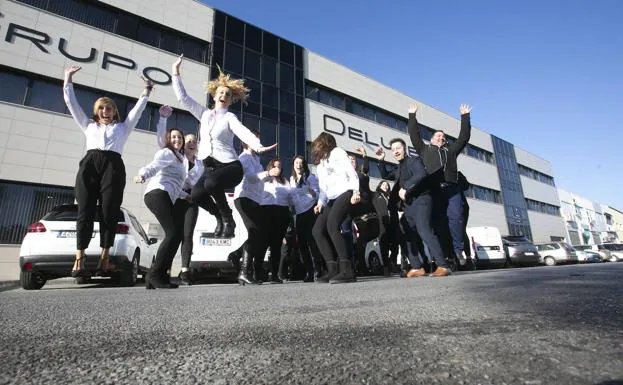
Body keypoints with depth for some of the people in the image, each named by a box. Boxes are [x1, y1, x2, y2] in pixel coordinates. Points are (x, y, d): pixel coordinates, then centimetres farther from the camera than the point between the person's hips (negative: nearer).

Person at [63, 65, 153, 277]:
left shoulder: (123, 126, 28)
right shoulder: (88, 125, 30)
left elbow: (138, 108, 26)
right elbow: (71, 102, 30)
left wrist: (147, 90, 23)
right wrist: (68, 79, 31)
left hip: (113, 166, -1)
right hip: (89, 164, 1)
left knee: (109, 212, -9)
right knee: (85, 211, -9)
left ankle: (104, 259, -11)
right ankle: (79, 260, -14)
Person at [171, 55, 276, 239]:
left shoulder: (230, 117, -1)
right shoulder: (204, 114, 13)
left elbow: (243, 132, -21)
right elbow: (183, 97, 17)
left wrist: (258, 147, -40)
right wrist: (176, 72, 14)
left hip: (230, 165, -5)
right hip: (210, 167, 5)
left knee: (211, 183, -34)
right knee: (196, 194, -18)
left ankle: (228, 219, -12)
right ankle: (220, 217, 9)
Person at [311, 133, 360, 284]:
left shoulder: (337, 152, 7)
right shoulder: (319, 165, 28)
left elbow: (351, 173, -4)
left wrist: (355, 191, -19)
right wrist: (320, 202, 4)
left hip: (345, 193, -8)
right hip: (332, 200, 8)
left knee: (332, 226, -28)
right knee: (317, 230, -6)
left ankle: (347, 270, -29)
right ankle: (333, 270, -7)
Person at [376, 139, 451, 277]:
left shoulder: (414, 160, 0)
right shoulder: (399, 169, 23)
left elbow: (421, 174, -19)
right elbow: (385, 176, 35)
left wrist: (405, 188, -21)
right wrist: (381, 160, 20)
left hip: (420, 201, -9)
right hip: (408, 205, 9)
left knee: (424, 231, -23)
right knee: (411, 236, 4)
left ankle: (442, 266, -23)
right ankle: (417, 267, 9)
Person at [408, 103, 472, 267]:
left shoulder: (451, 150, 31)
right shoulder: (425, 149, 27)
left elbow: (464, 136, 29)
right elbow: (414, 135, 23)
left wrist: (465, 116, 31)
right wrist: (412, 116, 27)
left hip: (451, 188, 2)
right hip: (433, 189, -2)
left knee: (456, 217, -12)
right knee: (438, 220, -7)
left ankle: (457, 250, -7)